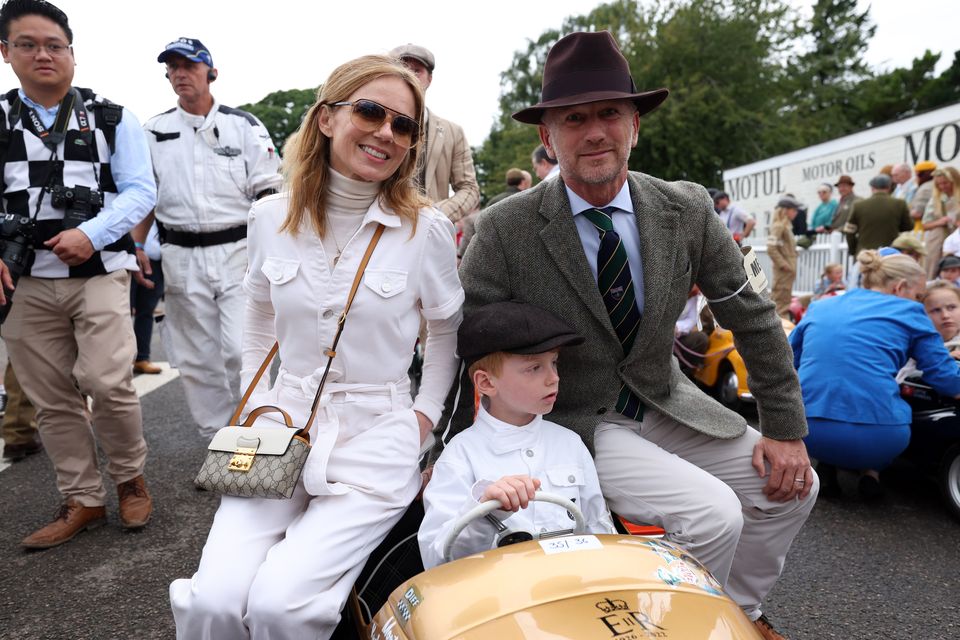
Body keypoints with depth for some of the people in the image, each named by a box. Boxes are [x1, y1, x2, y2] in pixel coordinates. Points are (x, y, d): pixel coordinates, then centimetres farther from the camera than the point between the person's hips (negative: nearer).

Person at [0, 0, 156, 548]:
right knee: (53, 400, 7)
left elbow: (141, 191, -1)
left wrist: (90, 236, -14)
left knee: (106, 381, -14)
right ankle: (84, 501, 22)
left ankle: (131, 478, 12)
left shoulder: (112, 118, 5)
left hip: (99, 272, -3)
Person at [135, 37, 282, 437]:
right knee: (197, 358, 7)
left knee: (242, 350, -11)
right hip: (181, 258, 3)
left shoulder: (244, 126, 4)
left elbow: (267, 192, 0)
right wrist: (136, 247, 3)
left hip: (238, 251, -3)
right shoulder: (154, 132, 12)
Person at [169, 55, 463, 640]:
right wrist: (256, 405, 10)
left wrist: (423, 418, 2)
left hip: (375, 441, -2)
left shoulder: (427, 229, -5)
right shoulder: (271, 218, 3)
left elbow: (446, 334, 8)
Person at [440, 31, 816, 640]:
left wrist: (786, 429, 2)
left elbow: (751, 315, 1)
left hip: (665, 402, 6)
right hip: (574, 420, -5)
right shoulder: (506, 230, -19)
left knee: (793, 486, 4)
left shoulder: (688, 209, -7)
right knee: (712, 513, -20)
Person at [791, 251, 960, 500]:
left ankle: (827, 465, 17)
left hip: (809, 434, 3)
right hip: (876, 440, -2)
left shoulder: (819, 308, 17)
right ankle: (872, 471, 12)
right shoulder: (908, 312, 8)